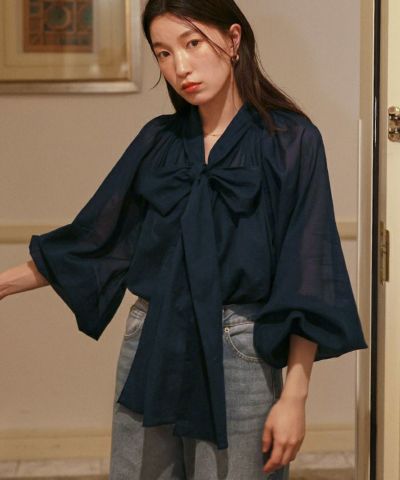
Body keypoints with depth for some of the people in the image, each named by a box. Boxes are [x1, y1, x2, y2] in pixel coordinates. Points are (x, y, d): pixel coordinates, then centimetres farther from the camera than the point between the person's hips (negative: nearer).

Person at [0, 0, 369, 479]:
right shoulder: (158, 139, 6)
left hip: (239, 354, -4)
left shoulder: (290, 139, -7)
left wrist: (294, 397, -13)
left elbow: (307, 280, -9)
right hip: (150, 347, 4)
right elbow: (94, 236, 12)